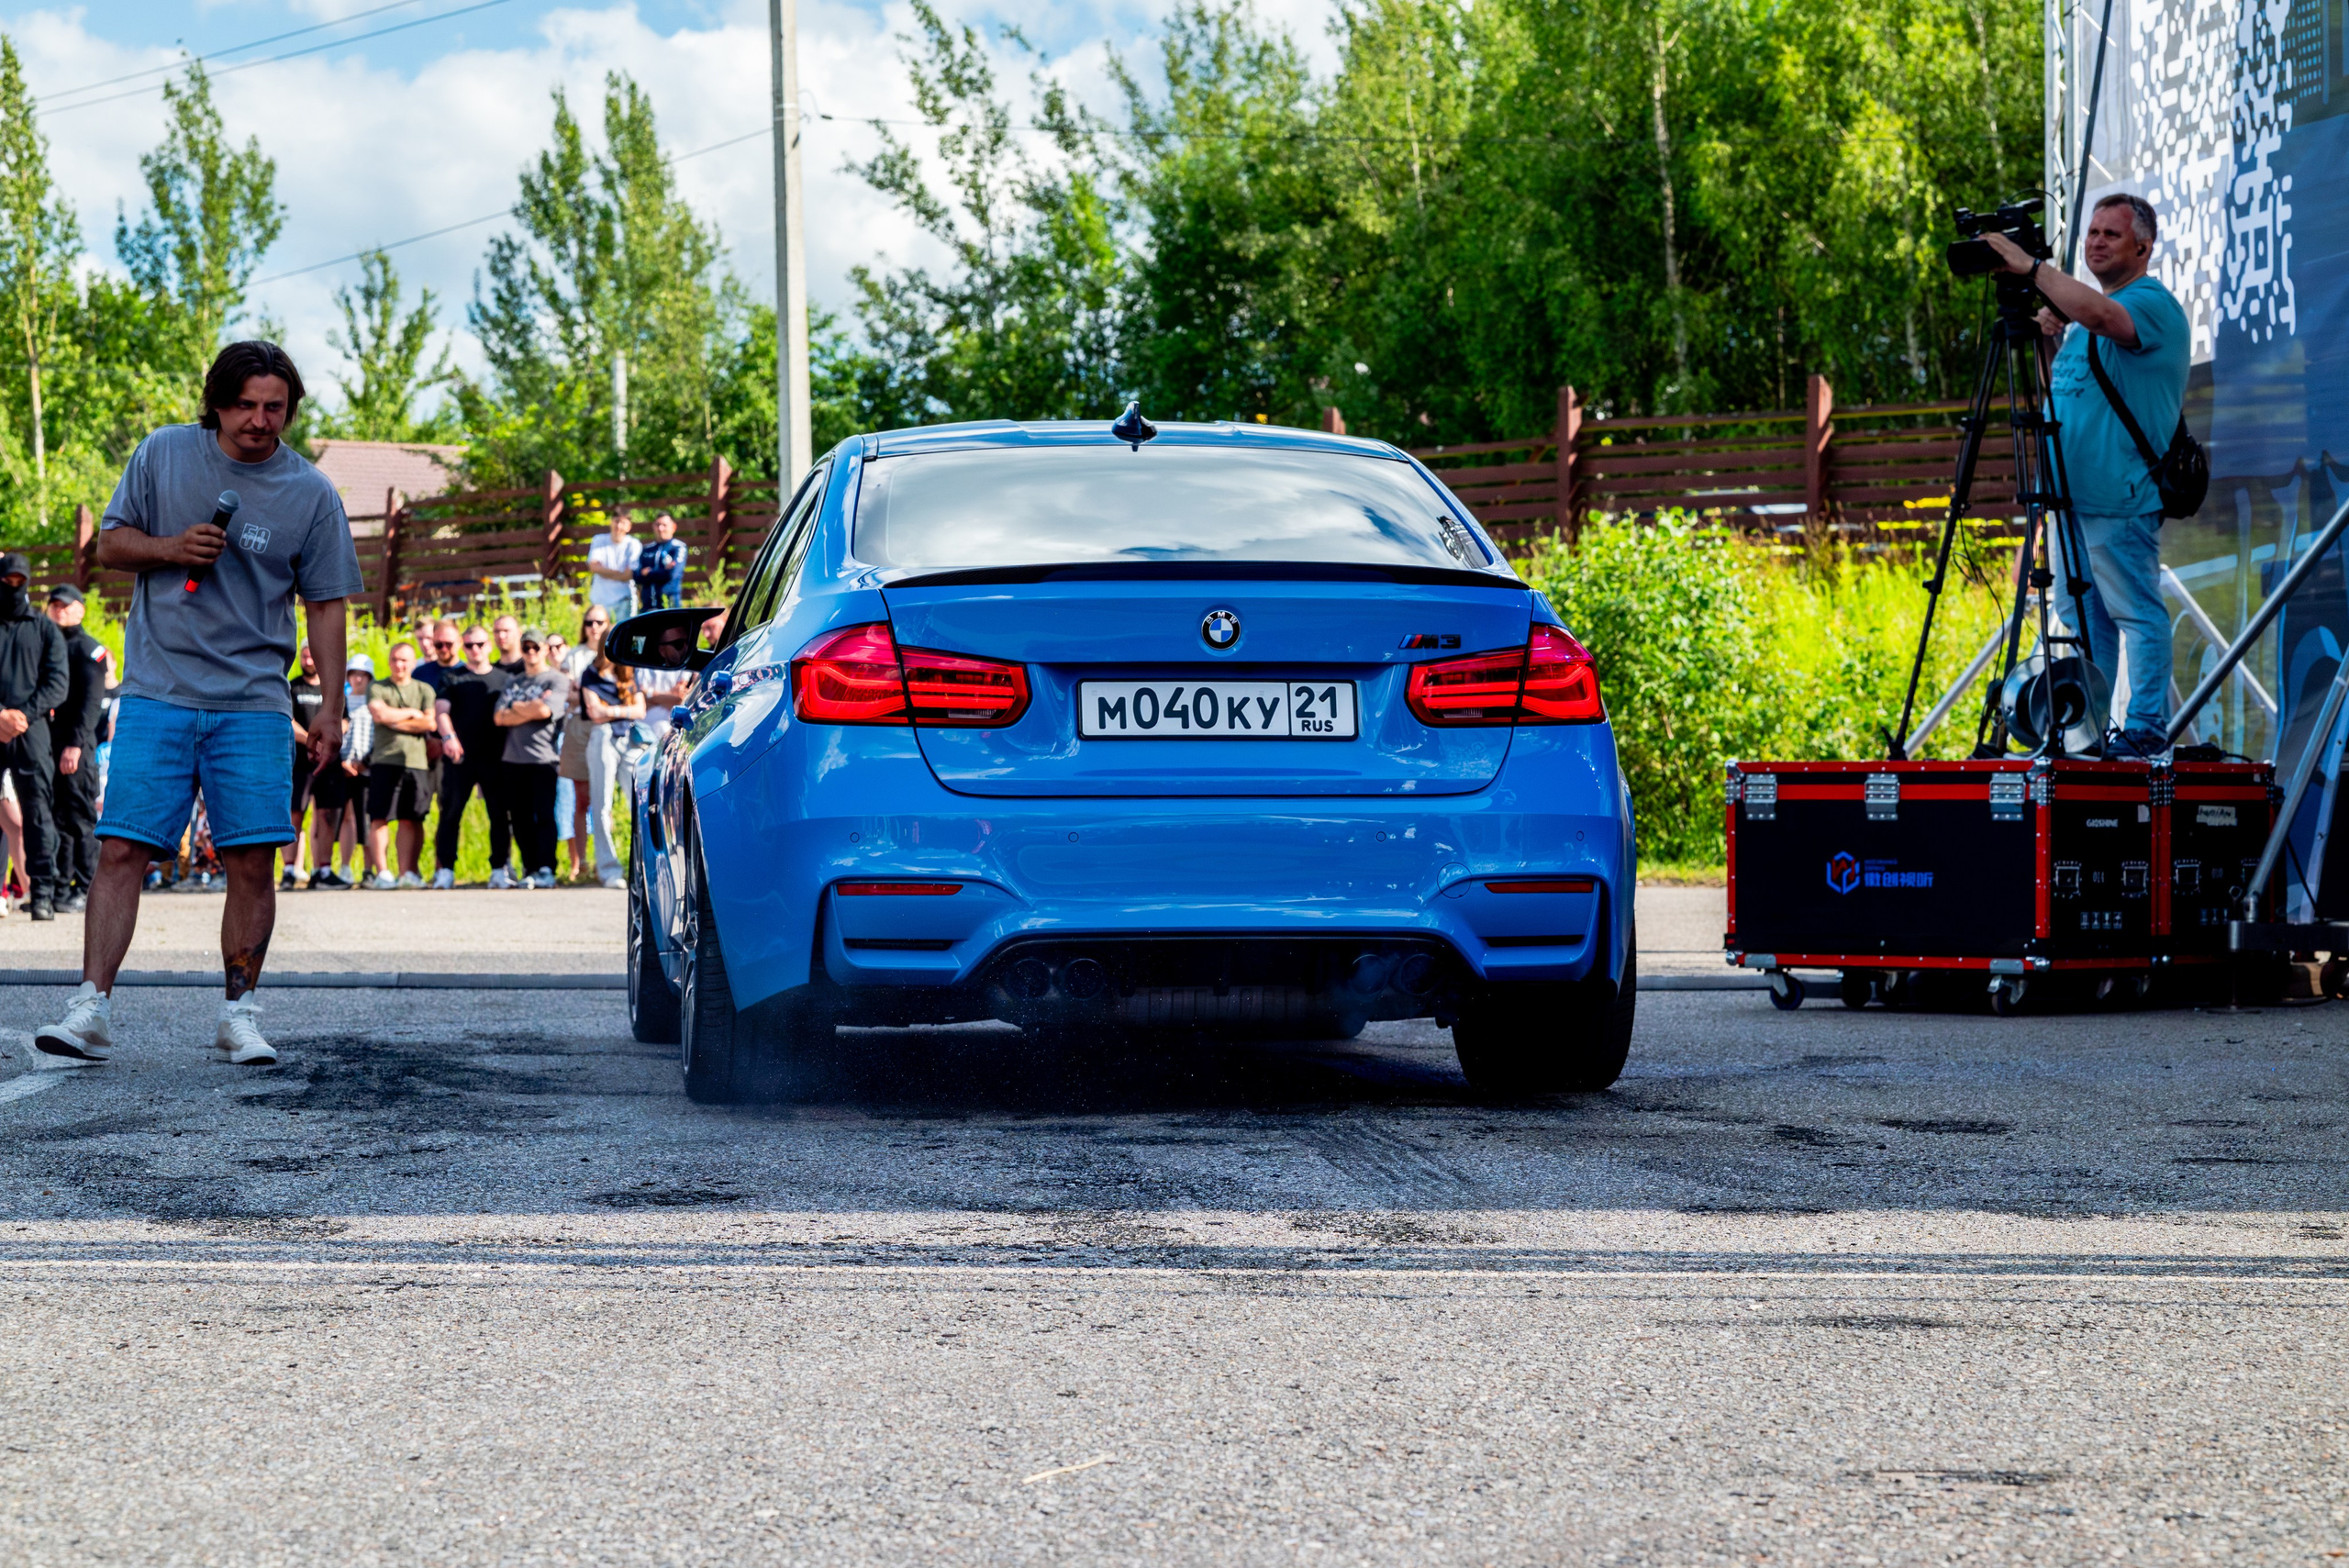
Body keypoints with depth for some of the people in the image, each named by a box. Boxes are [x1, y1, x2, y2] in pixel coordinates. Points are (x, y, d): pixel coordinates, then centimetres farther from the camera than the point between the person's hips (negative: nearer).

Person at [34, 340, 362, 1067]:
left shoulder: (311, 493, 4)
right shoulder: (162, 454, 4)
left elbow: (327, 604, 9)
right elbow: (110, 544, 11)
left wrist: (332, 704, 4)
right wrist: (170, 549, -10)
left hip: (253, 701, 0)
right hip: (157, 692, 0)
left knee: (252, 861, -2)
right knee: (121, 849, -8)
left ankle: (239, 1012, 9)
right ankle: (92, 1007, -9)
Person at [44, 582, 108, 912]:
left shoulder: (89, 649, 2)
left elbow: (92, 702, -7)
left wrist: (76, 744, -17)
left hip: (76, 746, -6)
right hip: (43, 743, 6)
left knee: (80, 819, -6)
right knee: (52, 818, 5)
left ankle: (84, 890, -6)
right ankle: (59, 888, 8)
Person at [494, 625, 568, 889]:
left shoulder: (556, 680, 3)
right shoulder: (513, 683, 19)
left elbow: (545, 710, -13)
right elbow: (500, 717, 6)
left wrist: (517, 707, 3)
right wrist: (530, 710, -5)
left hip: (542, 758, -6)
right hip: (514, 758, 6)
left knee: (544, 816, -12)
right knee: (522, 820, 5)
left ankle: (546, 870, -15)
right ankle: (530, 870, 9)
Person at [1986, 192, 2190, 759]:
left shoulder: (2152, 303, -8)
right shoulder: (2084, 311, 21)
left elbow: (2101, 315, -30)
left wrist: (2032, 267, -26)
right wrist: (2049, 334, 10)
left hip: (2121, 499, -10)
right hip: (2073, 494, 10)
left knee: (2137, 613, -7)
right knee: (2080, 617, 10)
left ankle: (2145, 728, -6)